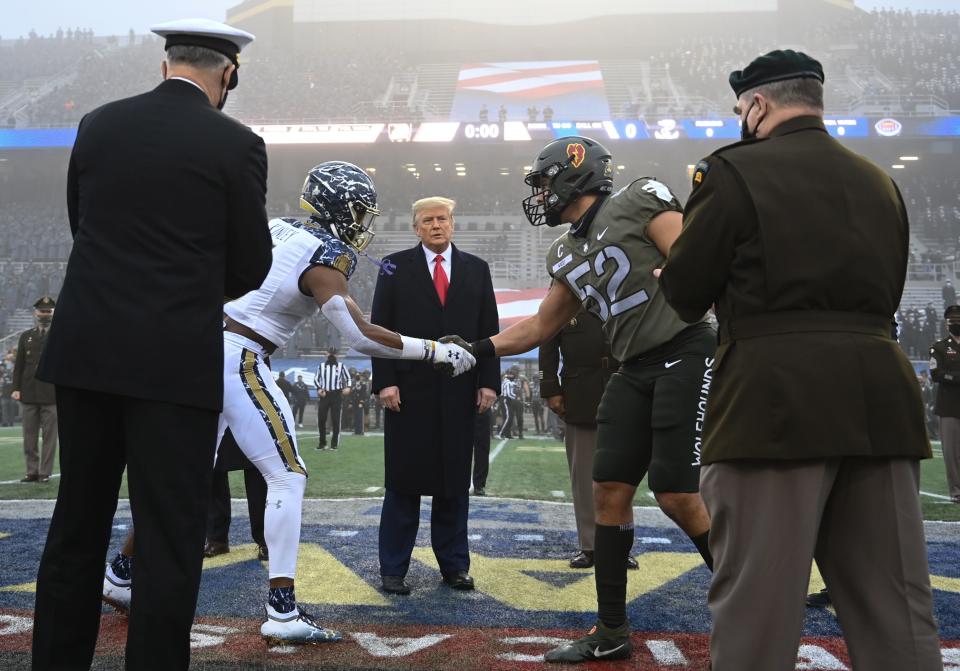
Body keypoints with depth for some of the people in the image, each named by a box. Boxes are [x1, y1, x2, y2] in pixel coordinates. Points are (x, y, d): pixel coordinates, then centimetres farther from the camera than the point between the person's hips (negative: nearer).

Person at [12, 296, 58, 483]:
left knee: (49, 436, -2)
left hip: (51, 395, -3)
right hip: (28, 394, 3)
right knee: (29, 436, 5)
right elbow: (19, 365, 12)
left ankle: (45, 473, 3)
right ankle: (32, 471, 12)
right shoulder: (26, 336, 14)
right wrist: (16, 388, 3)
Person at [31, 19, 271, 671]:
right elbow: (253, 263, 1)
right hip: (176, 360, -5)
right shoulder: (236, 144, -5)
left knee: (77, 526, 16)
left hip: (85, 350, 5)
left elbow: (82, 225, 16)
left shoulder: (98, 124, 7)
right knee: (171, 538, 3)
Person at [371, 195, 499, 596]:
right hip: (409, 389, -2)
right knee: (403, 481, 2)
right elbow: (380, 328, 0)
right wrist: (385, 381, -9)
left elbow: (488, 330, 9)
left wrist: (488, 382, 0)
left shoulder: (476, 269, 11)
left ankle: (454, 565, 16)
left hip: (460, 391, 2)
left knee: (455, 482, 7)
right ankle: (393, 569, 9)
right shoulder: (396, 267, 5)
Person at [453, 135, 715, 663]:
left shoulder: (640, 200, -4)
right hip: (635, 371, 7)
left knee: (677, 495, -10)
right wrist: (479, 348, 14)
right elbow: (540, 327, 21)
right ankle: (611, 631, 14)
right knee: (609, 491, 3)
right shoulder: (566, 255, 16)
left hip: (685, 355, -7)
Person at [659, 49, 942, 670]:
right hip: (880, 398, 7)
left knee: (756, 613, -1)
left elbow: (684, 293, -1)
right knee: (899, 614, 11)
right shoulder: (879, 182, 17)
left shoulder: (738, 171, -3)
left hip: (777, 402, -6)